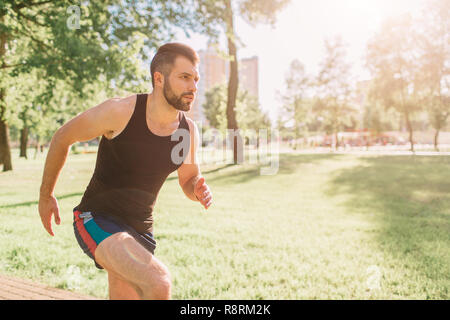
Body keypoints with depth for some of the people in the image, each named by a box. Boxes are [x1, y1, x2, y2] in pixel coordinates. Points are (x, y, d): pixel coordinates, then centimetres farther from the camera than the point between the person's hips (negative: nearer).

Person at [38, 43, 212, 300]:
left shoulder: (189, 131, -4)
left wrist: (199, 191, -12)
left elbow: (189, 179, 13)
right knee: (159, 283, -29)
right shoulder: (120, 111, -18)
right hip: (96, 220, -6)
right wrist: (46, 195, 7)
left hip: (140, 229, 6)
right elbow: (62, 138, -3)